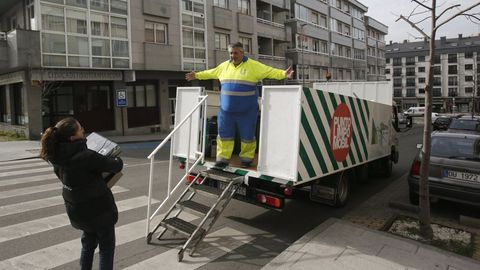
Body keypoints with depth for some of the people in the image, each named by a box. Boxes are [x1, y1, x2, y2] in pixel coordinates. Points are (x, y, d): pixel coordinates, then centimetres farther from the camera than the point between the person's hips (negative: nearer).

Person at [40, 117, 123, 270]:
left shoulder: (59, 156, -7)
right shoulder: (86, 157, -30)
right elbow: (116, 166, -21)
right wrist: (118, 160, 3)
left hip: (77, 210, 7)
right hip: (98, 209, -7)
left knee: (88, 243, 27)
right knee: (106, 246, 12)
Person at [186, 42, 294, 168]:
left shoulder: (253, 65, -5)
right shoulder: (224, 66, 10)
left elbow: (270, 71, -11)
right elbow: (210, 73, 22)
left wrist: (284, 74, -25)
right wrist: (197, 75, 28)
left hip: (246, 110, -4)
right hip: (226, 110, 4)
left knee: (247, 136, 6)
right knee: (224, 134, 7)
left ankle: (246, 159, 21)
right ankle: (223, 159, 17)